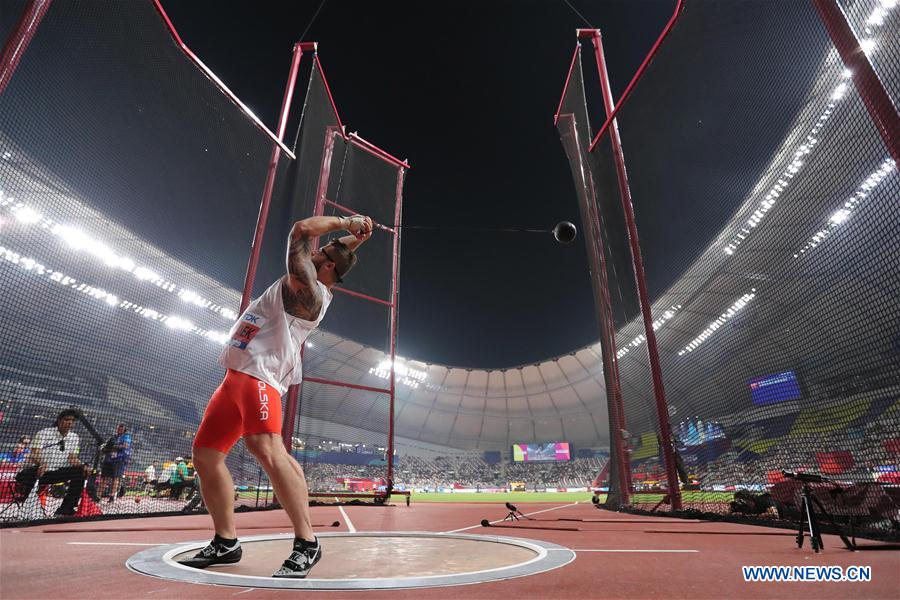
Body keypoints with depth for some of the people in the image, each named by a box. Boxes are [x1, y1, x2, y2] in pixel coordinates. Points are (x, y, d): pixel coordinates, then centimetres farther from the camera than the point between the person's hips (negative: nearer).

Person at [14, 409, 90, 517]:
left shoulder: (74, 438, 4)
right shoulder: (44, 433, -10)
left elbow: (72, 459, 0)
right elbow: (34, 455, -23)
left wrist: (83, 465, -22)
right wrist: (41, 464, -45)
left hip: (58, 473, 5)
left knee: (81, 472, -18)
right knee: (24, 475, -36)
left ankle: (65, 510, -12)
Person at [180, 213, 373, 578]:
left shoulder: (308, 290, -8)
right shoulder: (312, 290, 19)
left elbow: (301, 231, -11)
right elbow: (304, 242, 32)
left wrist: (342, 223, -1)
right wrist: (351, 236, 24)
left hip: (258, 373, -11)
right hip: (238, 376, 11)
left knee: (267, 449, -28)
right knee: (205, 454, 13)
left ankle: (306, 543, -23)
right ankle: (225, 542, 20)